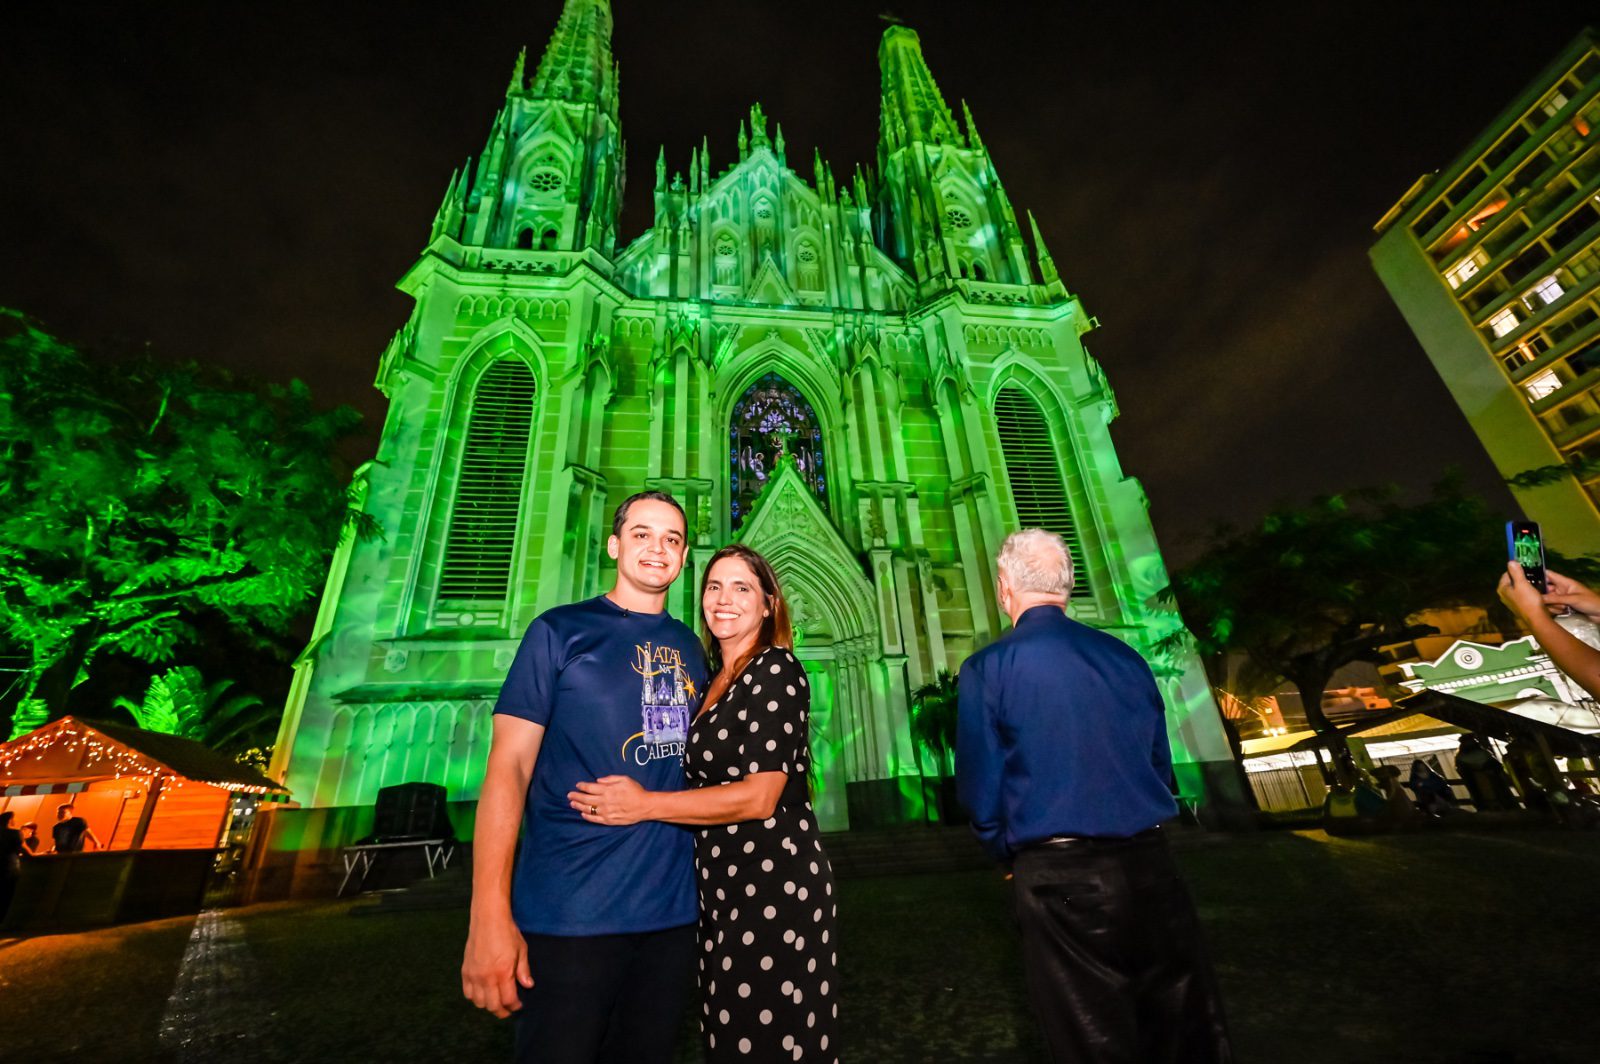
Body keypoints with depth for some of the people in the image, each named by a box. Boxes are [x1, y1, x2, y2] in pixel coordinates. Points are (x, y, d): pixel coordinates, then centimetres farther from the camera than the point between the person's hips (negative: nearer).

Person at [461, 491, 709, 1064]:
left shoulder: (689, 647, 8)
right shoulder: (561, 631, -6)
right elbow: (508, 767, -10)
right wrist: (489, 917, -15)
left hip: (673, 910, 5)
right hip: (570, 914, -5)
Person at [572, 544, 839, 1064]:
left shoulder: (776, 670, -15)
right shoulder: (717, 681, 9)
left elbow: (759, 798, -21)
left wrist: (646, 805, -19)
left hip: (775, 883, -8)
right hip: (723, 883, 8)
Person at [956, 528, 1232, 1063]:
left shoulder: (987, 668, -11)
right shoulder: (1125, 656, 3)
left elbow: (980, 791, -7)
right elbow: (1162, 767, 11)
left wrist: (1008, 849, 12)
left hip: (1058, 878, -4)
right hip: (1148, 863, 5)